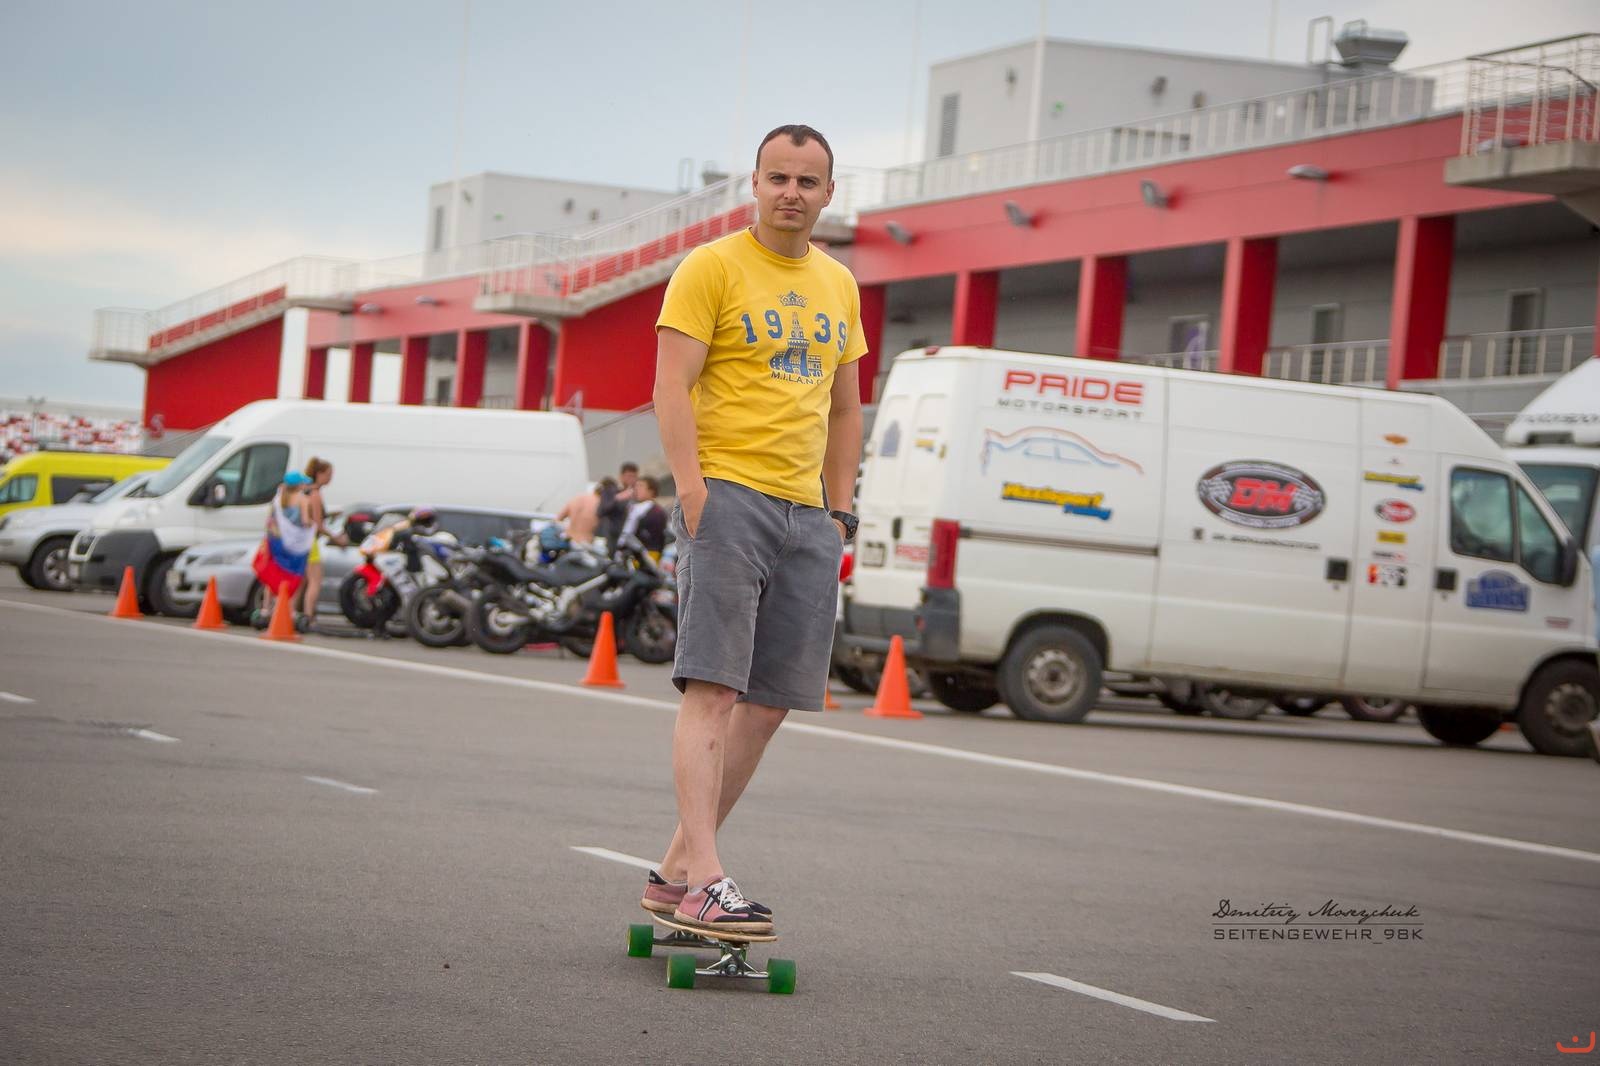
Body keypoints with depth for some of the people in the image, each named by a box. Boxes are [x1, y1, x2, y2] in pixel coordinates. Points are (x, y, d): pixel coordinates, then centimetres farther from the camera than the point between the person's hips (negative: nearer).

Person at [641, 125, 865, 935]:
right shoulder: (712, 268, -2)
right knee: (713, 688, -14)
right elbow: (672, 387, -9)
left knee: (770, 703, 5)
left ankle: (676, 869, 13)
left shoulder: (839, 285, 18)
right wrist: (692, 488, -19)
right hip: (728, 498, -7)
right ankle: (705, 882, -20)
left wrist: (841, 509, 17)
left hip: (807, 514, 7)